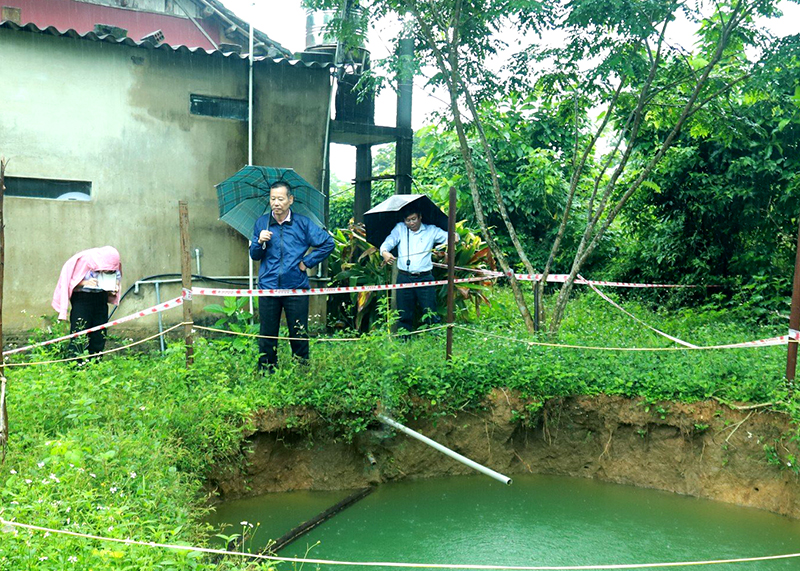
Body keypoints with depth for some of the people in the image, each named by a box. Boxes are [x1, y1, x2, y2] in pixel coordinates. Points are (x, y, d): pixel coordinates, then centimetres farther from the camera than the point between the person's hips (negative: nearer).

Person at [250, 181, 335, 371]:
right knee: (267, 335, 5)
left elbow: (328, 243, 5)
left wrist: (308, 261, 0)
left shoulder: (302, 223, 2)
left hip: (296, 288, -1)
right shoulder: (262, 223, 7)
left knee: (299, 334, 4)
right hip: (268, 287, 1)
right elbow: (254, 255, 10)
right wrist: (259, 242, -11)